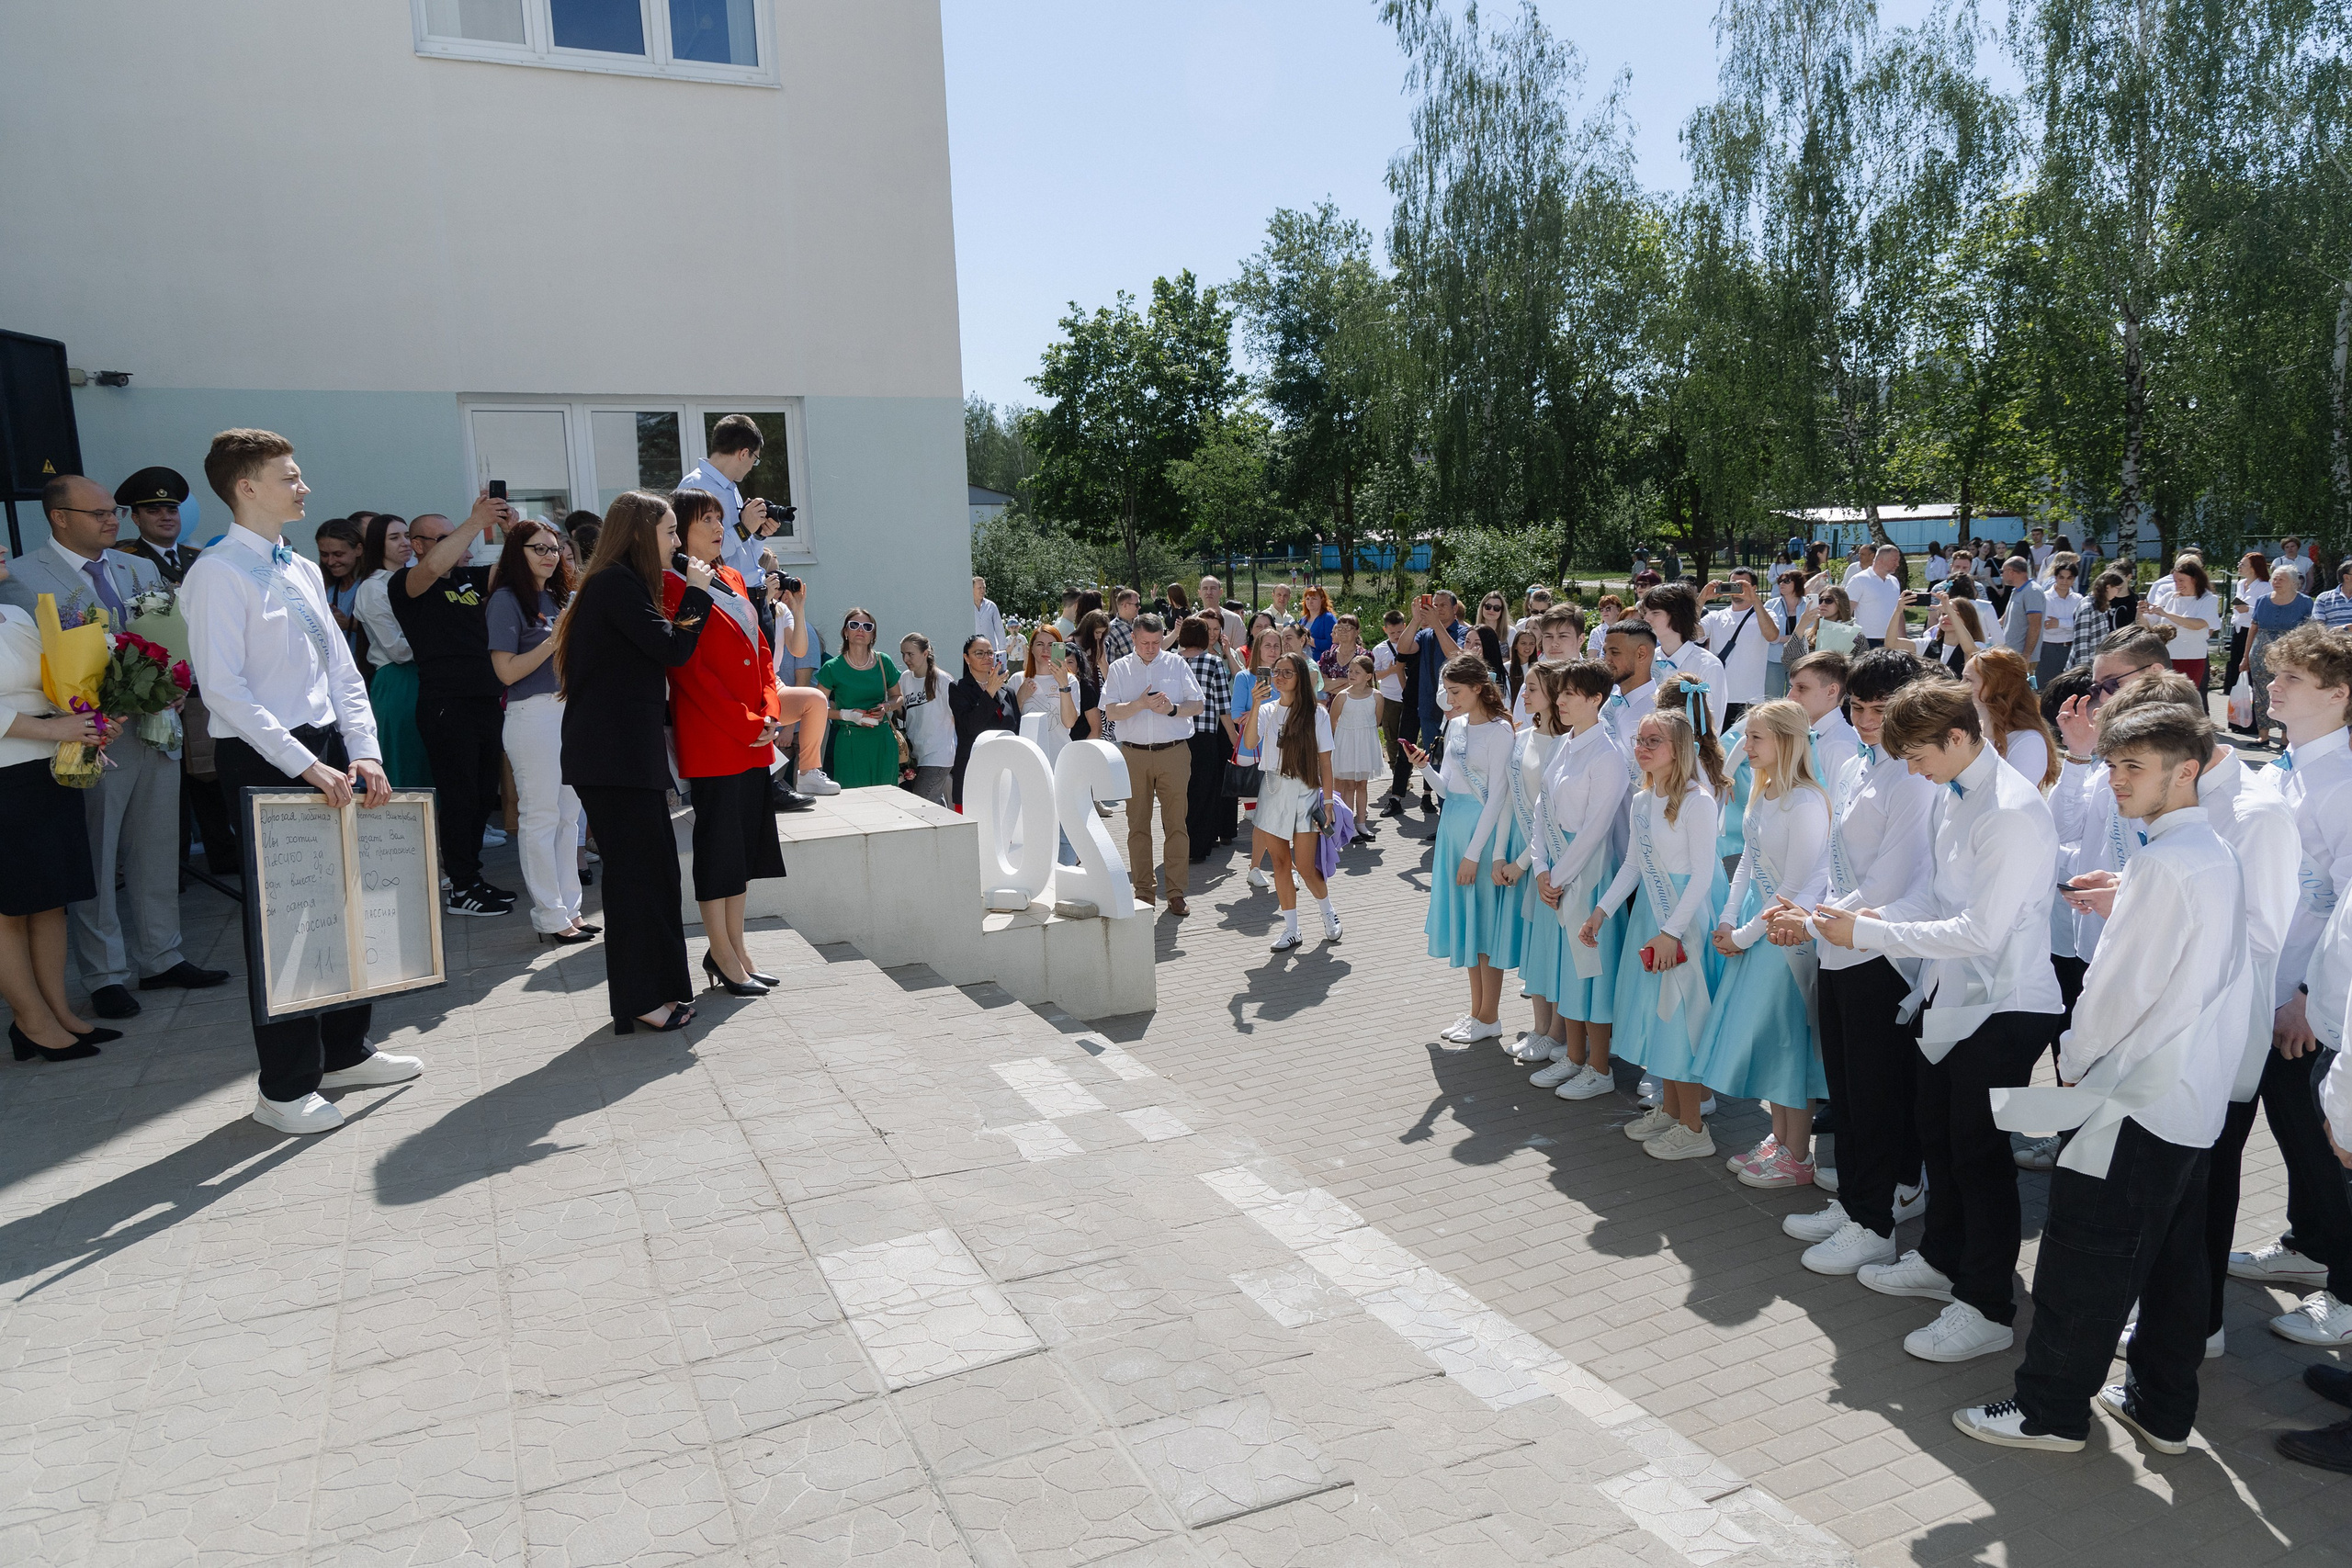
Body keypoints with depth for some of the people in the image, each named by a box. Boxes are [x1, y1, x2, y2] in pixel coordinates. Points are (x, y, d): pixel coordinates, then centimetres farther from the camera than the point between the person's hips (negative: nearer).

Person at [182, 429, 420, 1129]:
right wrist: (306, 765, -22)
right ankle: (285, 1087, 13)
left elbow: (342, 672, 12)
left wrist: (363, 755, 0)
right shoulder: (219, 573, -11)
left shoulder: (304, 571, 12)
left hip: (327, 750, 8)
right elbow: (224, 689, -19)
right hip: (264, 760, -8)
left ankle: (345, 1051, 31)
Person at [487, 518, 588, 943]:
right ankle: (550, 916, 3)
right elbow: (507, 670, -10)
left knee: (569, 815, 10)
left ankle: (569, 908, 17)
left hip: (569, 712, 8)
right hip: (532, 715, -7)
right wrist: (554, 642, -16)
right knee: (540, 816, -3)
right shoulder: (508, 599, -4)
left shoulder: (559, 598, 17)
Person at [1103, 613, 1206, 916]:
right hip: (1133, 754, 1)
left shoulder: (1177, 664, 8)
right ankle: (1143, 892, 14)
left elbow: (1198, 704, 5)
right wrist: (1141, 704, -17)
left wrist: (1173, 709, -12)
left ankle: (1176, 893, 5)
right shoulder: (1119, 669, 8)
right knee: (1138, 825, 5)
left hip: (1173, 752, -1)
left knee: (1176, 823, -1)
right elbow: (1111, 711, -2)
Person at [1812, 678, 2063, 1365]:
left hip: (2000, 1006, -9)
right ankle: (1940, 1260, 43)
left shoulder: (2013, 814, -24)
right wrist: (1875, 917, -4)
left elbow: (1979, 931, -26)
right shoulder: (1951, 795, 4)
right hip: (1951, 994, 9)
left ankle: (1986, 1309, 17)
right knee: (1939, 1138, 23)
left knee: (1980, 1153, 2)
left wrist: (1868, 934, -22)